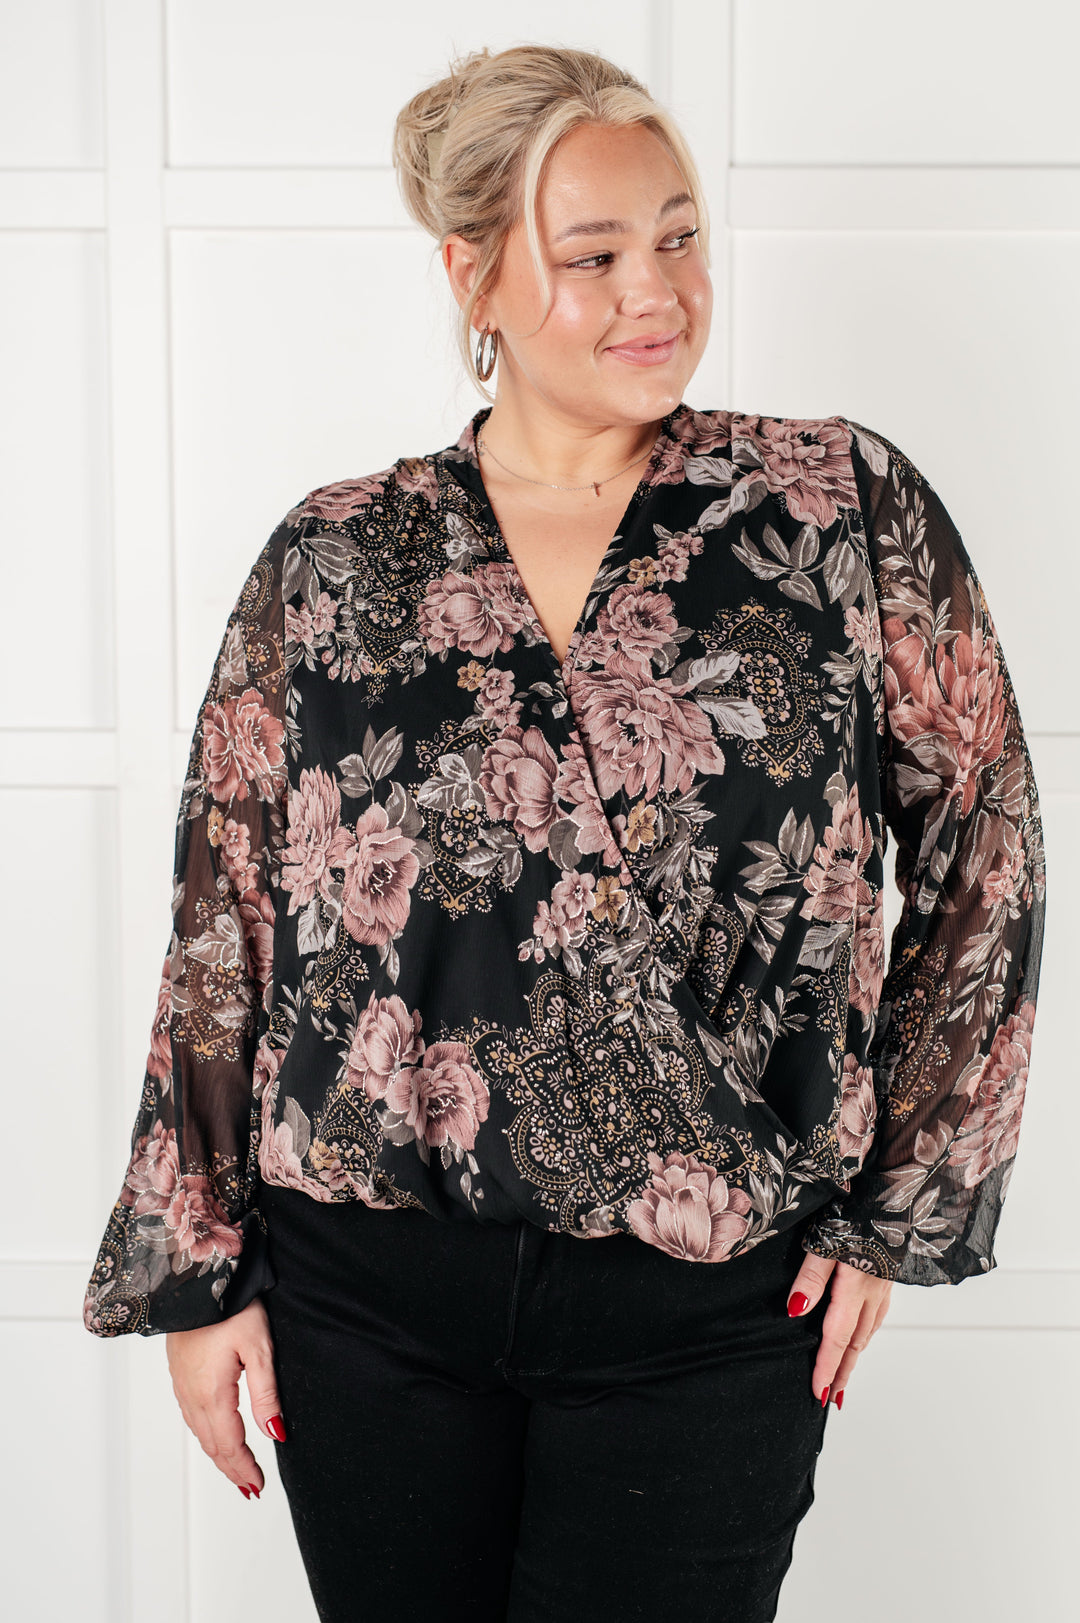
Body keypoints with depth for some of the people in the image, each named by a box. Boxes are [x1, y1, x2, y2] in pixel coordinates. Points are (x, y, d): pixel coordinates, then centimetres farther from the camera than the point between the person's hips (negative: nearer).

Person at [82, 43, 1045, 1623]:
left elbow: (985, 853, 3)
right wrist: (195, 1269, 5)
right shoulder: (335, 558, 1)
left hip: (710, 1312, -1)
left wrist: (901, 1208, 2)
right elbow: (223, 925, 4)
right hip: (369, 1296, 2)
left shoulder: (845, 505, -2)